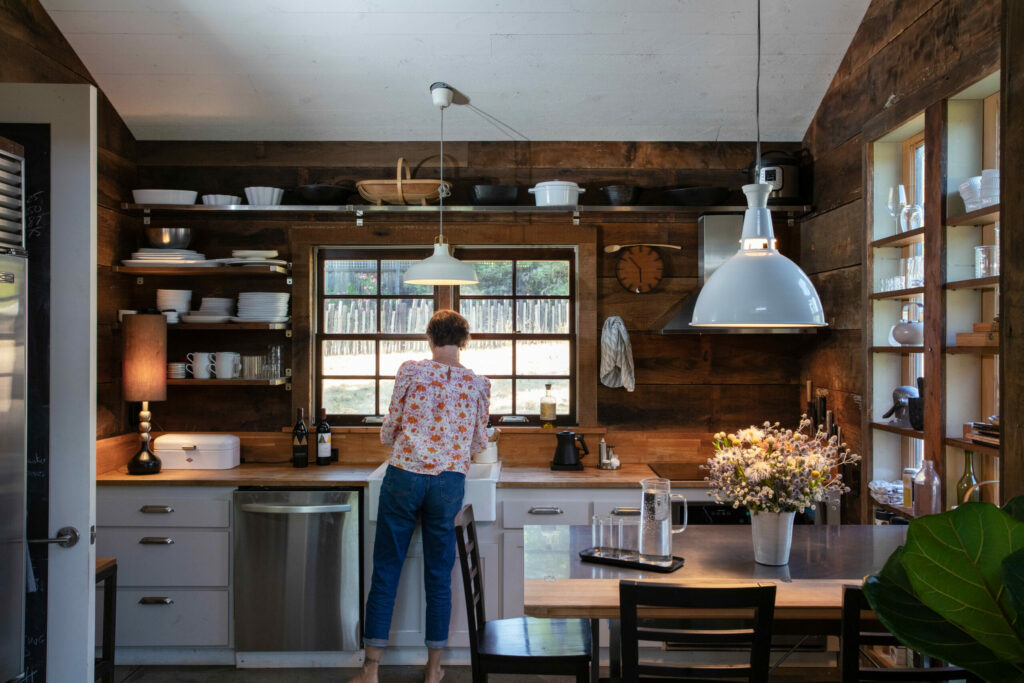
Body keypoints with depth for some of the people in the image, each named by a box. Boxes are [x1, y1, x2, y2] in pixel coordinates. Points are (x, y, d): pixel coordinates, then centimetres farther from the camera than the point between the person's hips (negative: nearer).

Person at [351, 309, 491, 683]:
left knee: (386, 572, 7)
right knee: (439, 575, 12)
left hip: (403, 477, -1)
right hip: (449, 483, 1)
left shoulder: (411, 371, 0)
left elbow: (388, 431, 5)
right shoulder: (479, 384, 4)